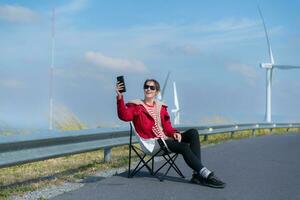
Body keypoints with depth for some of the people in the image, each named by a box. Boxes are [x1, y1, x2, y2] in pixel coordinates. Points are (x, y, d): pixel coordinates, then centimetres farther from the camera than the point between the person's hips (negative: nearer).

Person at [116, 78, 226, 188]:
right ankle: (207, 174, -28)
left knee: (193, 132, -17)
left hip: (167, 138, 6)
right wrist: (120, 97, -31)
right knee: (184, 146, -29)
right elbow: (124, 116, -17)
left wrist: (175, 133, -5)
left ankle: (197, 174, -25)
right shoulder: (136, 106, 5)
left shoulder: (161, 107, 22)